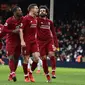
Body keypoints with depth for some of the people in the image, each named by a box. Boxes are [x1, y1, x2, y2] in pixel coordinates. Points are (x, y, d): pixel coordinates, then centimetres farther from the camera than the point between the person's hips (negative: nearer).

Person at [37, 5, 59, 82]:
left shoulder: (50, 22, 9)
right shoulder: (37, 20, -1)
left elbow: (54, 34, 13)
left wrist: (56, 44, 9)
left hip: (49, 40, 2)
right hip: (41, 41, -2)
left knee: (51, 54, -20)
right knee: (44, 58, -1)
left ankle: (53, 71, -8)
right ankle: (47, 75, 10)